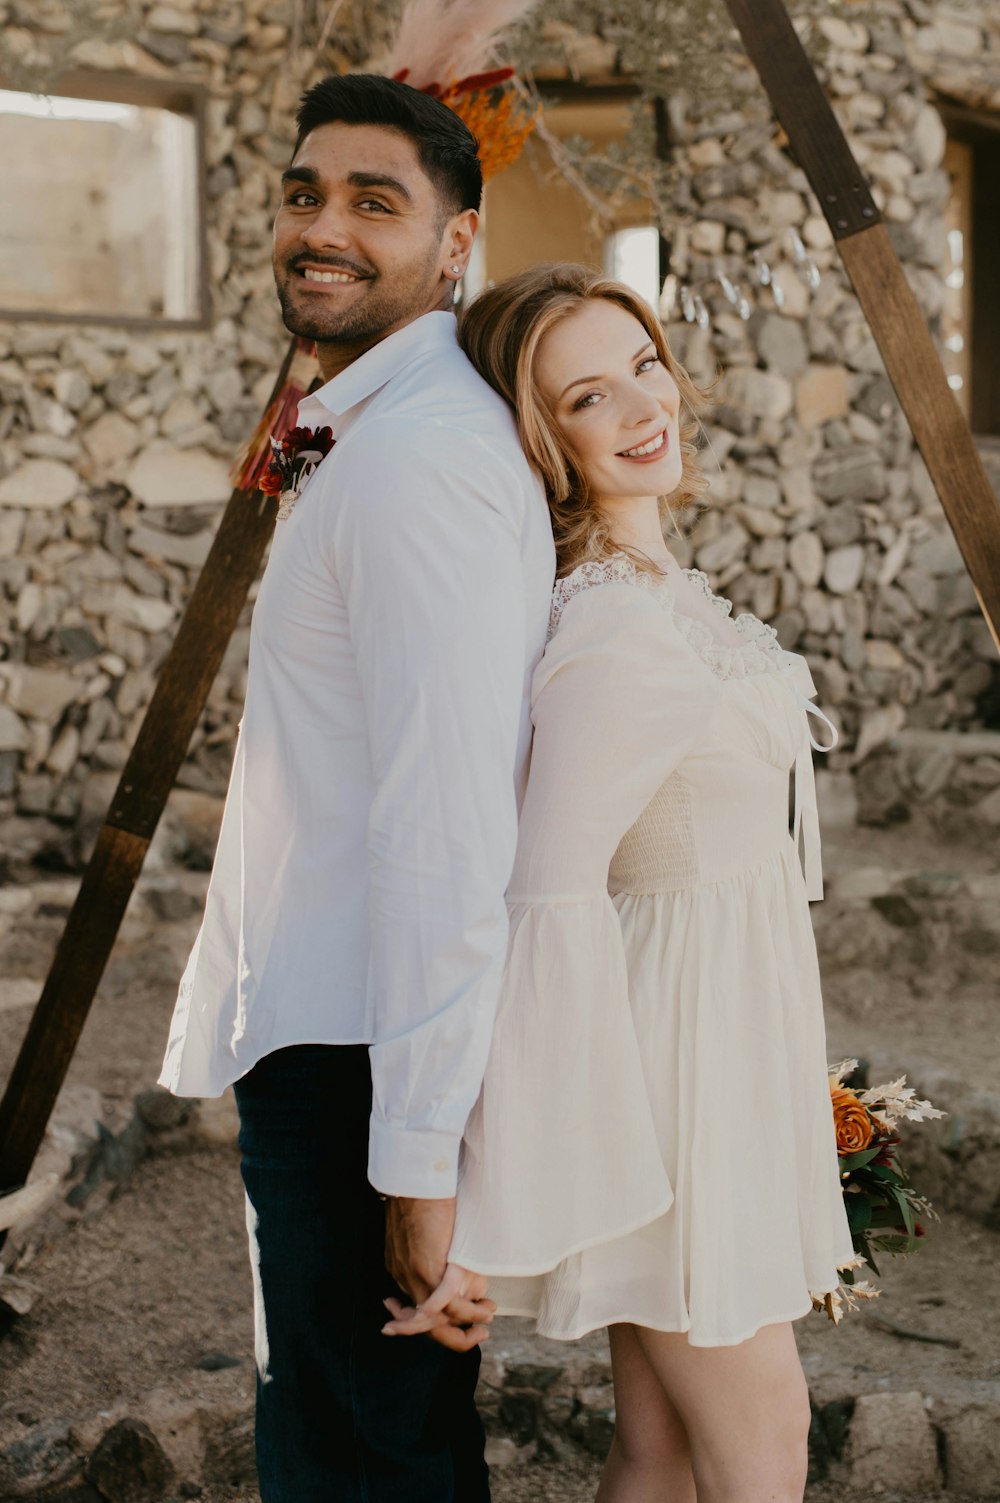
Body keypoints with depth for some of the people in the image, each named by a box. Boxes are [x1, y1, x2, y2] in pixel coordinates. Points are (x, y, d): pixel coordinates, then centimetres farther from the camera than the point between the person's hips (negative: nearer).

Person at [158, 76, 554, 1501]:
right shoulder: (382, 435, 16)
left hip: (363, 1057, -10)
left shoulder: (415, 451, -18)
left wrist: (420, 1157, -23)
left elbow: (446, 819, -24)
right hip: (337, 1032, 10)